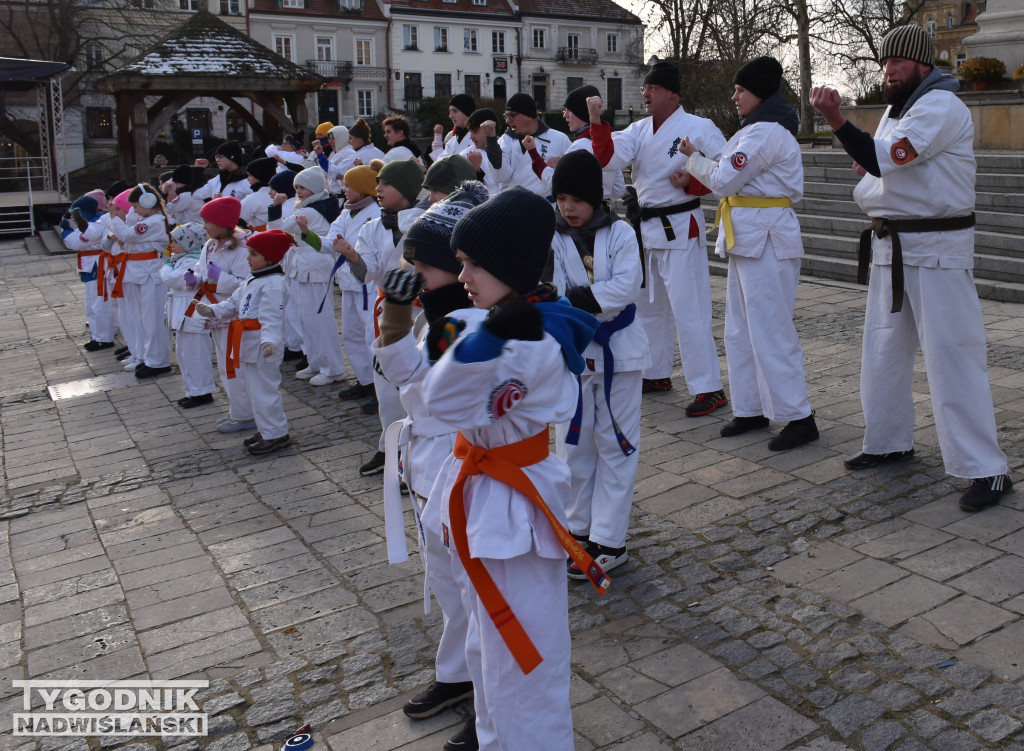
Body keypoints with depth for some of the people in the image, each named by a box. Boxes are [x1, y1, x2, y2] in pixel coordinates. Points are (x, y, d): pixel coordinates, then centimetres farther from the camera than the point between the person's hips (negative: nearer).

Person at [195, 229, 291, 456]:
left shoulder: (273, 283, -18)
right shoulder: (251, 281, 16)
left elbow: (272, 317, -28)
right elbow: (234, 304, 17)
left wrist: (269, 339, -42)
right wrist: (212, 310, 1)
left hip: (263, 346, -11)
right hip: (248, 344, 11)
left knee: (263, 391, -4)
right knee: (254, 390, 19)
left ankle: (276, 435, 7)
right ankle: (266, 430, 31)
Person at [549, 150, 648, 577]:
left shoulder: (620, 234, -5)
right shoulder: (551, 239, -3)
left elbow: (626, 287, -18)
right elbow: (551, 295, -13)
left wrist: (575, 296, -24)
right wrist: (597, 299, -28)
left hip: (617, 351, -1)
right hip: (571, 351, 2)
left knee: (616, 445, 4)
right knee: (573, 444, 11)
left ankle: (609, 541, 13)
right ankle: (579, 529, 28)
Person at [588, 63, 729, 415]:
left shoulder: (699, 128, -9)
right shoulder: (639, 130, 9)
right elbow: (609, 158, -5)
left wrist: (691, 184, -21)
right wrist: (596, 120, -16)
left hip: (680, 228, -8)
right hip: (646, 226, 8)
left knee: (688, 310, -10)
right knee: (648, 305, 17)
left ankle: (709, 389, -4)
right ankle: (657, 374, 33)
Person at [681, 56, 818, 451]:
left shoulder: (766, 133, -15)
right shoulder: (764, 129, 18)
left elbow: (725, 180, -15)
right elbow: (734, 177, 17)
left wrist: (692, 158, 1)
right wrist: (695, 175, 6)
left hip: (766, 237, -11)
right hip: (748, 236, 11)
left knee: (770, 331, -7)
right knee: (741, 330, 13)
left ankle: (799, 418, 1)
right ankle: (751, 408, 23)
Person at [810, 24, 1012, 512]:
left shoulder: (941, 106, -13)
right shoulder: (895, 110, 17)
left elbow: (884, 158, -25)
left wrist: (835, 119, -33)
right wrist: (866, 166, -1)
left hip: (936, 249, -9)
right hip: (889, 246, 9)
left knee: (950, 354, -11)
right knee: (882, 350, 14)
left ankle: (986, 469, -5)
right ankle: (890, 442, 29)